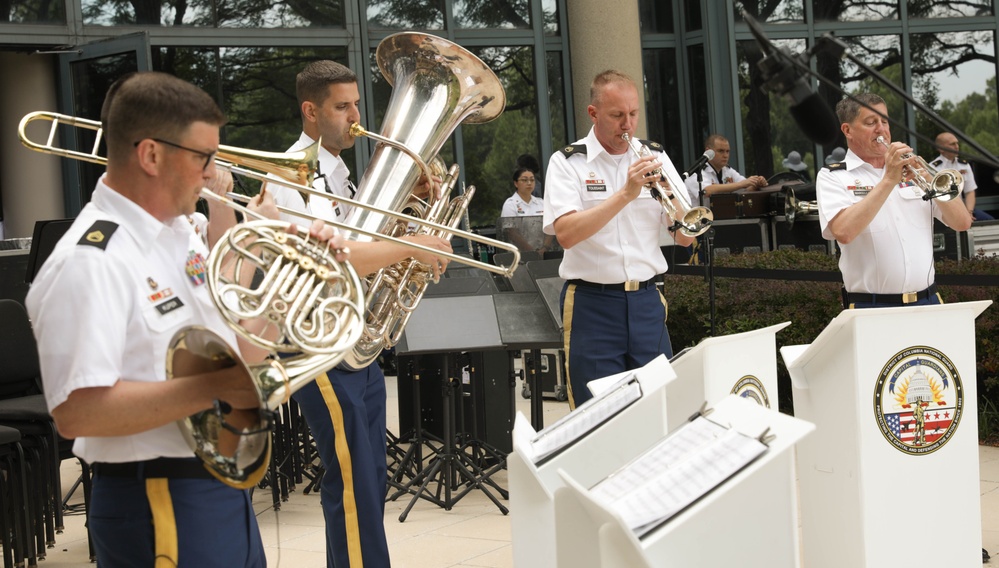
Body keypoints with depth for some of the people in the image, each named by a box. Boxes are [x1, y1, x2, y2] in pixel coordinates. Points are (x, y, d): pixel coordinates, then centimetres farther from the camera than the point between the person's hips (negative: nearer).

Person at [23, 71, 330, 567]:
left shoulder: (182, 235, 9)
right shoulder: (90, 262, -20)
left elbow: (246, 355, 14)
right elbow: (76, 413, -29)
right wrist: (215, 386, -27)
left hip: (226, 487, 9)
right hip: (158, 507, -9)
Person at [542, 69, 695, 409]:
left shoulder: (655, 158, 9)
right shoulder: (568, 162, -2)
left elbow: (684, 237, 5)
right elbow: (565, 234, -18)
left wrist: (668, 193, -13)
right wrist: (625, 194, -24)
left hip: (646, 301, 3)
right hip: (592, 303, -3)